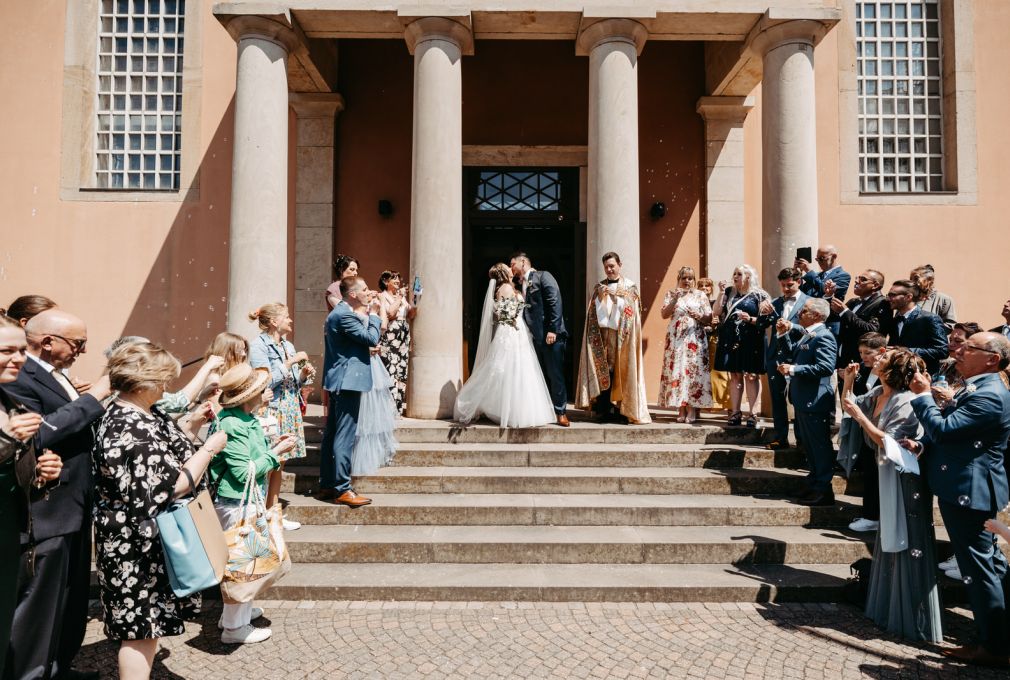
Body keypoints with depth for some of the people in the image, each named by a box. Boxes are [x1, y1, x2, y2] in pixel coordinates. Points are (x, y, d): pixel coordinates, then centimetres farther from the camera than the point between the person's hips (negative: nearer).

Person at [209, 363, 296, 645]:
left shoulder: (247, 419, 5)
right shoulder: (232, 425, -24)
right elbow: (245, 472, -23)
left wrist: (275, 446, 3)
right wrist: (276, 452, -18)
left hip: (250, 502, 10)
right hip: (236, 504, -10)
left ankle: (239, 609, 40)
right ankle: (235, 626, 19)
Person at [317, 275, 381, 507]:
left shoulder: (339, 313, 17)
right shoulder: (344, 315, -16)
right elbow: (372, 338, -16)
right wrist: (374, 314, -5)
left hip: (338, 382, 11)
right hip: (348, 382, -11)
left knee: (332, 434, 13)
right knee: (344, 436, -7)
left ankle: (327, 485, 20)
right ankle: (342, 489, -3)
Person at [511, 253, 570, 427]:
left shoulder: (543, 276, -1)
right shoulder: (519, 285, 18)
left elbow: (555, 302, -10)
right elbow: (524, 311, 16)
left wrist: (552, 329, -17)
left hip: (551, 334, -6)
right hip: (534, 336, 6)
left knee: (555, 374, -3)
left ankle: (561, 412, 4)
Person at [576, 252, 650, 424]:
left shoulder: (630, 286, 8)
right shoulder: (599, 287, 16)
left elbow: (630, 309, -2)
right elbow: (594, 312, 10)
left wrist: (616, 295, -12)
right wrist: (600, 297, -7)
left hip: (621, 335, -2)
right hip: (601, 334, 2)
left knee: (621, 371, -6)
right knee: (602, 370, -3)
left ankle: (623, 409, -2)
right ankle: (604, 409, 0)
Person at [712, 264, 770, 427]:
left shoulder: (759, 295, -1)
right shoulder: (729, 292, 11)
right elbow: (716, 313, 2)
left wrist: (750, 319, -20)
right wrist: (721, 292, -3)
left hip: (751, 342, -4)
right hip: (731, 340, 4)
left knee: (751, 376, -1)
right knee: (735, 376, 8)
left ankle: (752, 414, 3)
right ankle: (736, 413, 13)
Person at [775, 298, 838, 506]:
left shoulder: (823, 337, -17)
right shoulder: (806, 336, 13)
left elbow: (826, 367, -27)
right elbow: (791, 355, 20)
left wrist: (794, 370, -24)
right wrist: (784, 334, 10)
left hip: (815, 402, -10)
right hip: (803, 401, 10)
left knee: (819, 446, -1)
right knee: (807, 443, 18)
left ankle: (823, 490, 8)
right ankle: (815, 485, 30)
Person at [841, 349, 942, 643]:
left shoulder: (904, 401, -21)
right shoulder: (877, 393, 5)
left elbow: (888, 442, -25)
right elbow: (850, 406, 17)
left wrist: (860, 416, -23)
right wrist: (848, 382, 4)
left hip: (905, 478, -9)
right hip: (888, 475, 9)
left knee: (907, 544, -2)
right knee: (890, 541, 18)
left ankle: (914, 621, 9)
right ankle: (891, 608, 33)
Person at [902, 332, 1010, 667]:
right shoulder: (977, 389, 14)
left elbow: (944, 428, -25)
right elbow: (950, 432, 19)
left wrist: (923, 395, -13)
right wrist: (922, 445, 2)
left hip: (968, 491, -11)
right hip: (966, 488, 11)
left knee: (979, 568, -1)